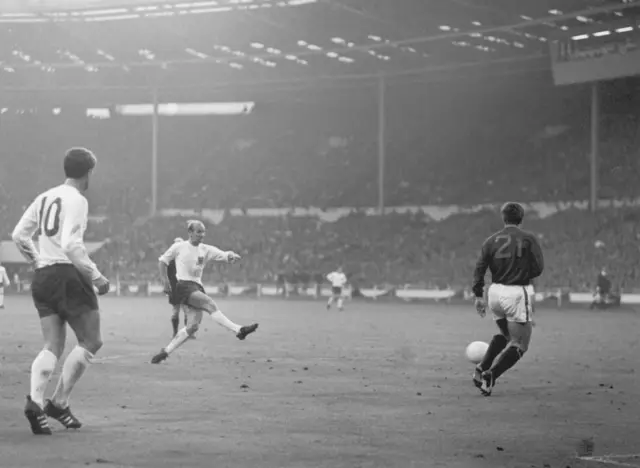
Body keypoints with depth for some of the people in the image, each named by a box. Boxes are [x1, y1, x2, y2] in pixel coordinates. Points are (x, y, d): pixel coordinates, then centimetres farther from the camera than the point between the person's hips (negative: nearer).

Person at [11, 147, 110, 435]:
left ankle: (35, 401, -14)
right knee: (91, 341, 3)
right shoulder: (76, 200, -10)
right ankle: (59, 402, -4)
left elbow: (19, 234, 16)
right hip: (68, 275, -8)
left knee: (52, 347, 7)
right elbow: (70, 245, -20)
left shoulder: (45, 198, 13)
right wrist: (96, 276, -15)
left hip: (42, 278, 8)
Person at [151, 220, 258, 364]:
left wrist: (232, 256, -24)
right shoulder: (179, 247, 1)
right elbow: (163, 261, 12)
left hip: (197, 288, 6)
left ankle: (166, 351, 7)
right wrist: (166, 281, 6)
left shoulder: (206, 250, 10)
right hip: (184, 286, -5)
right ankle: (238, 330, -38)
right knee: (210, 304, -26)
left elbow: (224, 255, -1)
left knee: (193, 326, -5)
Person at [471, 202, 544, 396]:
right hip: (518, 293, -5)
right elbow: (538, 268, -7)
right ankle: (490, 375, -12)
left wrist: (479, 296, 4)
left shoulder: (492, 241, 6)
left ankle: (482, 368, 15)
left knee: (505, 335, 28)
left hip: (495, 292, 5)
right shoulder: (528, 239, -3)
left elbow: (479, 268, 1)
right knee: (519, 345, 3)